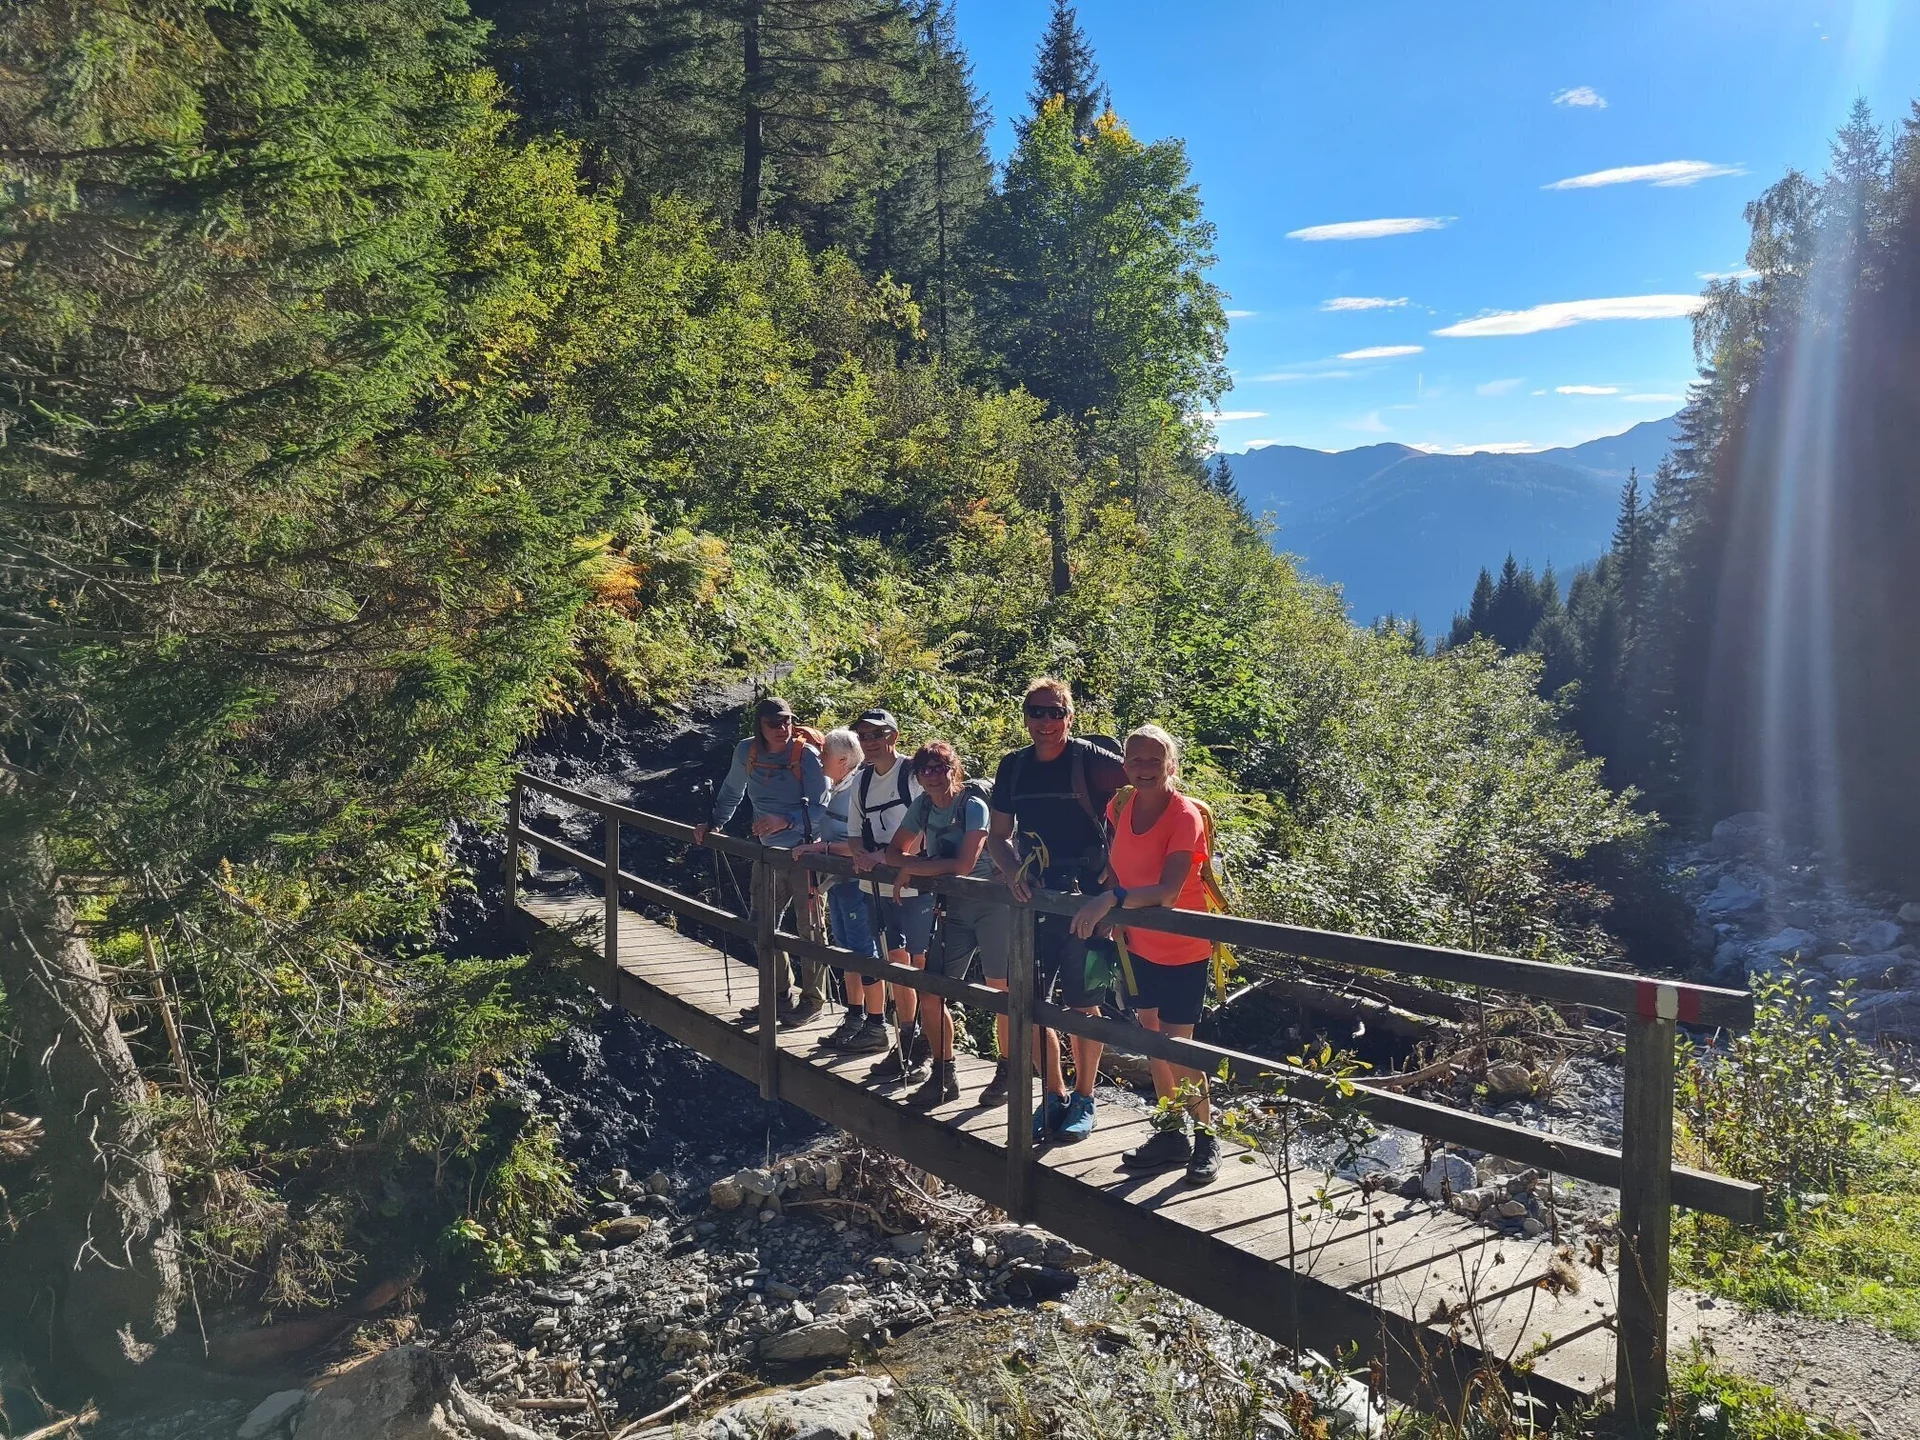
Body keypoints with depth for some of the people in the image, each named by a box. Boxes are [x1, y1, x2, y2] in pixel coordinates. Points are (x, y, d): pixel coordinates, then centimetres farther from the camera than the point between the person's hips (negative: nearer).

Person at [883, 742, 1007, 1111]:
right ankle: (943, 1077, 17)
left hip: (990, 903, -6)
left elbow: (962, 866, -23)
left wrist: (913, 867, -14)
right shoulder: (923, 806, 5)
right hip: (954, 909, 6)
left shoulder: (974, 806, -14)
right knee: (930, 996, 3)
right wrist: (920, 864, -11)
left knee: (1006, 991, -12)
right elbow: (894, 853, 10)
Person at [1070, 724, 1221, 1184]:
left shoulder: (1185, 816, -23)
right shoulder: (1121, 806, -5)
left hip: (1182, 950, -6)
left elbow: (1167, 892, -34)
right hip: (1140, 944, 6)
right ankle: (1173, 1135, 29)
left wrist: (1111, 900, -45)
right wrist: (1107, 918, -7)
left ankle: (1206, 1138, 18)